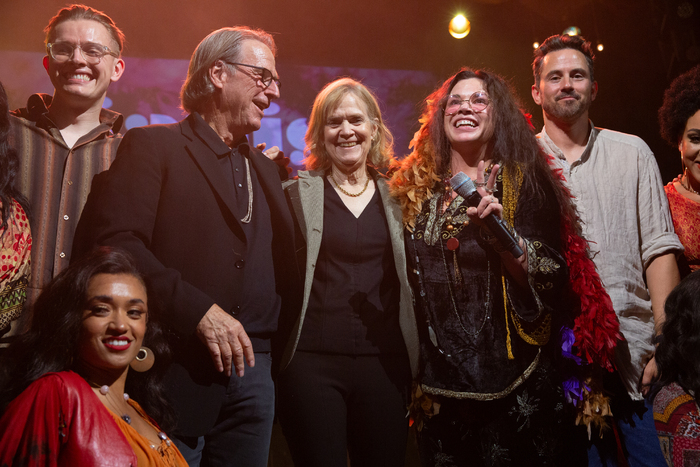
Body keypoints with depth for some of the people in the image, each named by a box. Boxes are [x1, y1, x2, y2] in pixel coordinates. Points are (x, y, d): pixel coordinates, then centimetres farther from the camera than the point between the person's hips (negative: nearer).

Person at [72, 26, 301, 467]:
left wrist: (276, 340, 7)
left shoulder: (264, 168, 19)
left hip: (253, 368, 6)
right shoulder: (152, 145, -1)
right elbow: (114, 240, -14)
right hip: (176, 366, -6)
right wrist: (198, 310, -19)